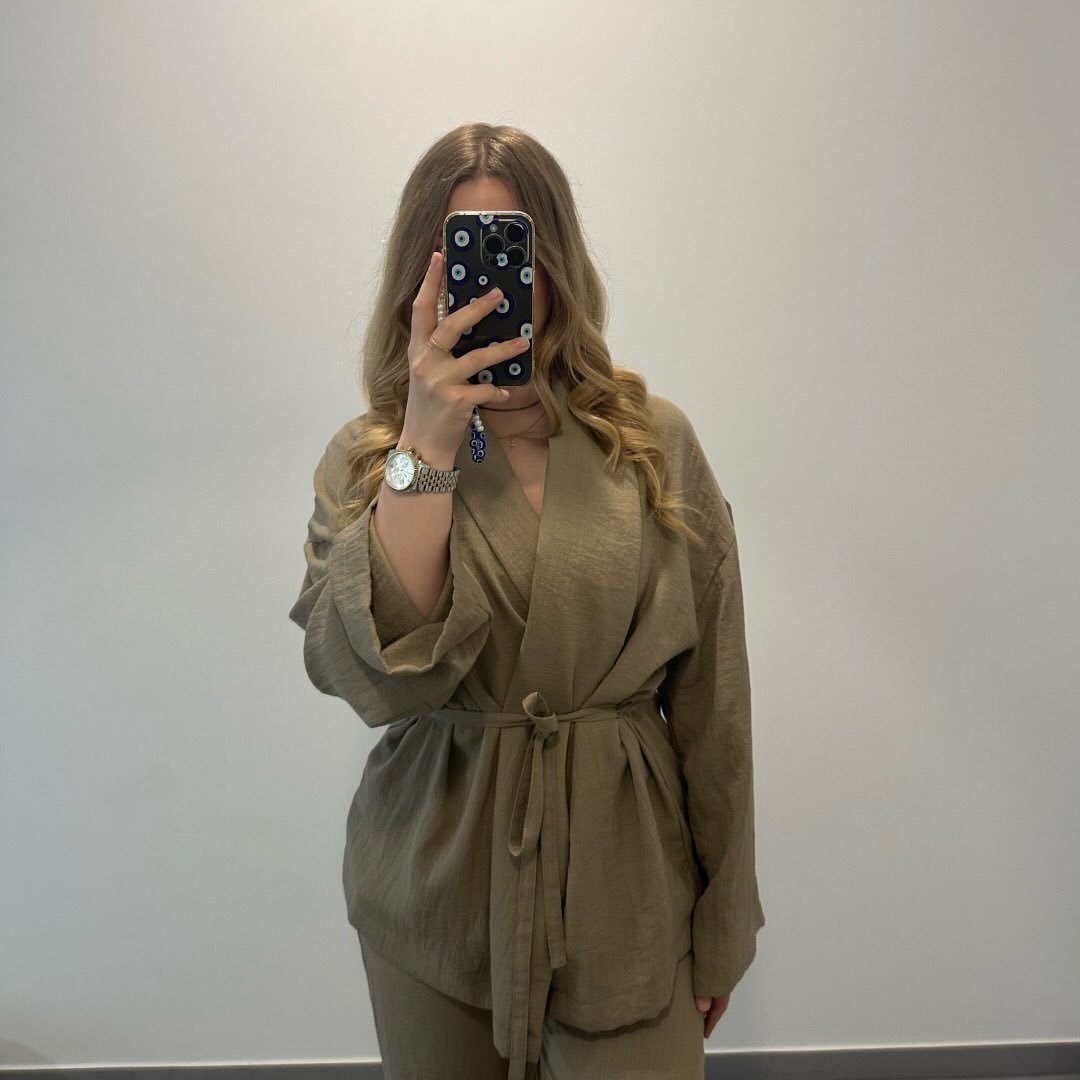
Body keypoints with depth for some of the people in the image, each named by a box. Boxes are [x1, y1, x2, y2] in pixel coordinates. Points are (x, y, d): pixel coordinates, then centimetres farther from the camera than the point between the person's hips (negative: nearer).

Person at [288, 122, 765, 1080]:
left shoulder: (657, 443, -4)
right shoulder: (365, 459, -3)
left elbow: (711, 702, 0)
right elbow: (377, 677, -20)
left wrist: (723, 929, 5)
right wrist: (428, 445, -25)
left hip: (624, 879, 0)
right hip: (438, 887, 1)